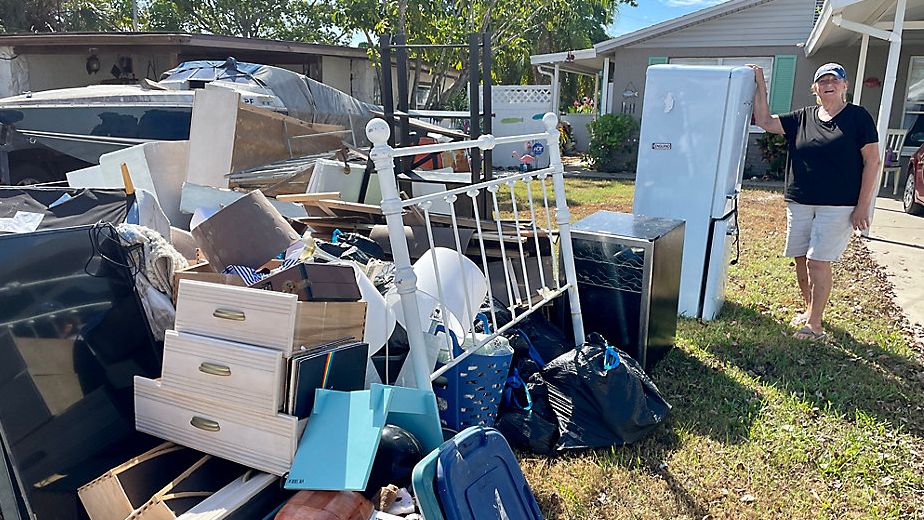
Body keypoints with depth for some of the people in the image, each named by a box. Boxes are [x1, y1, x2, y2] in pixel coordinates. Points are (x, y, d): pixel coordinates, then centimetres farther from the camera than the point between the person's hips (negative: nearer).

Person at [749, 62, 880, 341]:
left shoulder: (858, 117, -2)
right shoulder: (802, 118, 9)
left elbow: (872, 161, -4)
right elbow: (764, 121, 5)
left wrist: (863, 206, -9)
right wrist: (760, 84, -2)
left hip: (837, 205, -5)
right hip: (799, 203, 5)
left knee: (817, 261, -8)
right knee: (801, 259, 10)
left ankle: (814, 324, 2)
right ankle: (810, 310, 29)